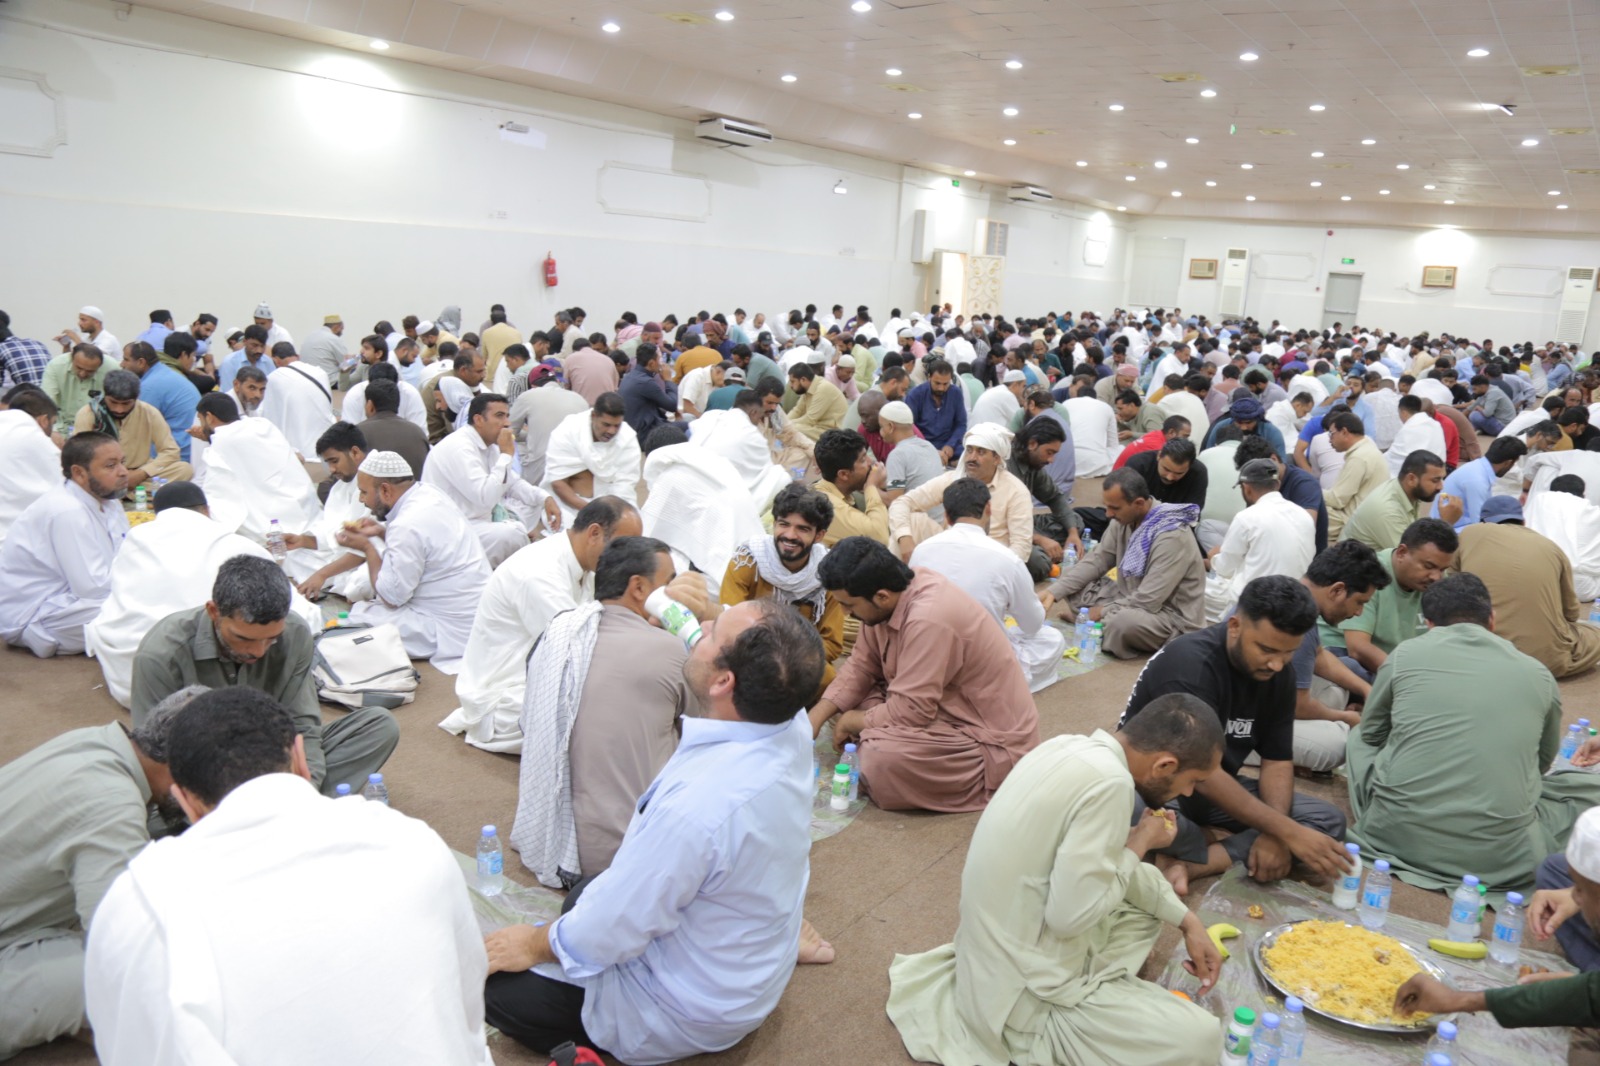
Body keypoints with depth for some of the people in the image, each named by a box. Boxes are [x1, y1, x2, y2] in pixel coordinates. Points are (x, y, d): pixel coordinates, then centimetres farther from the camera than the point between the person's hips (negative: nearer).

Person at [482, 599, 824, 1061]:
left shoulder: (695, 808, -42)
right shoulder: (791, 726, -19)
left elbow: (609, 933, -24)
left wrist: (534, 944, -6)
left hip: (691, 1011, -7)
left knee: (496, 985, 3)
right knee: (582, 898, 27)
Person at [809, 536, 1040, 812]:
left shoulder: (928, 619, -32)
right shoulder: (891, 591, -6)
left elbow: (910, 712, -28)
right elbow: (860, 667, 3)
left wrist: (851, 722, -11)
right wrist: (816, 717, -7)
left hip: (994, 742, -9)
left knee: (882, 760, -30)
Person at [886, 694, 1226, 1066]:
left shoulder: (1071, 748, 1)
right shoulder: (1109, 782, -26)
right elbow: (1071, 915, -25)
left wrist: (1187, 920, 12)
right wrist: (1140, 842, -12)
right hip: (1021, 994, -9)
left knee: (1146, 887, 22)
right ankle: (1027, 1036, -3)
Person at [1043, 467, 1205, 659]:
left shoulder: (1172, 536, -28)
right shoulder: (1125, 519, -4)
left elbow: (1148, 601, -29)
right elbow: (1097, 560, 1)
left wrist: (1103, 612, -16)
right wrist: (1053, 592, -9)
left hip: (1172, 616, -8)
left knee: (1122, 623, -39)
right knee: (1069, 579, 0)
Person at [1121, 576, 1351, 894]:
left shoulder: (1278, 675, -5)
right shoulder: (1189, 663, -27)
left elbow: (1277, 760, -1)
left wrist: (1274, 834, -19)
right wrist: (1288, 832, -31)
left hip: (1219, 786, 7)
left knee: (1328, 820, -10)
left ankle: (1190, 864, -22)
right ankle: (1236, 855, -12)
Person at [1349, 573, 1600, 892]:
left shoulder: (1406, 654, 2)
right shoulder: (1538, 674, 7)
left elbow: (1371, 733, 17)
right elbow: (1543, 761, 25)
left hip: (1396, 834, 0)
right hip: (1496, 856, 0)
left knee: (1357, 737, 28)